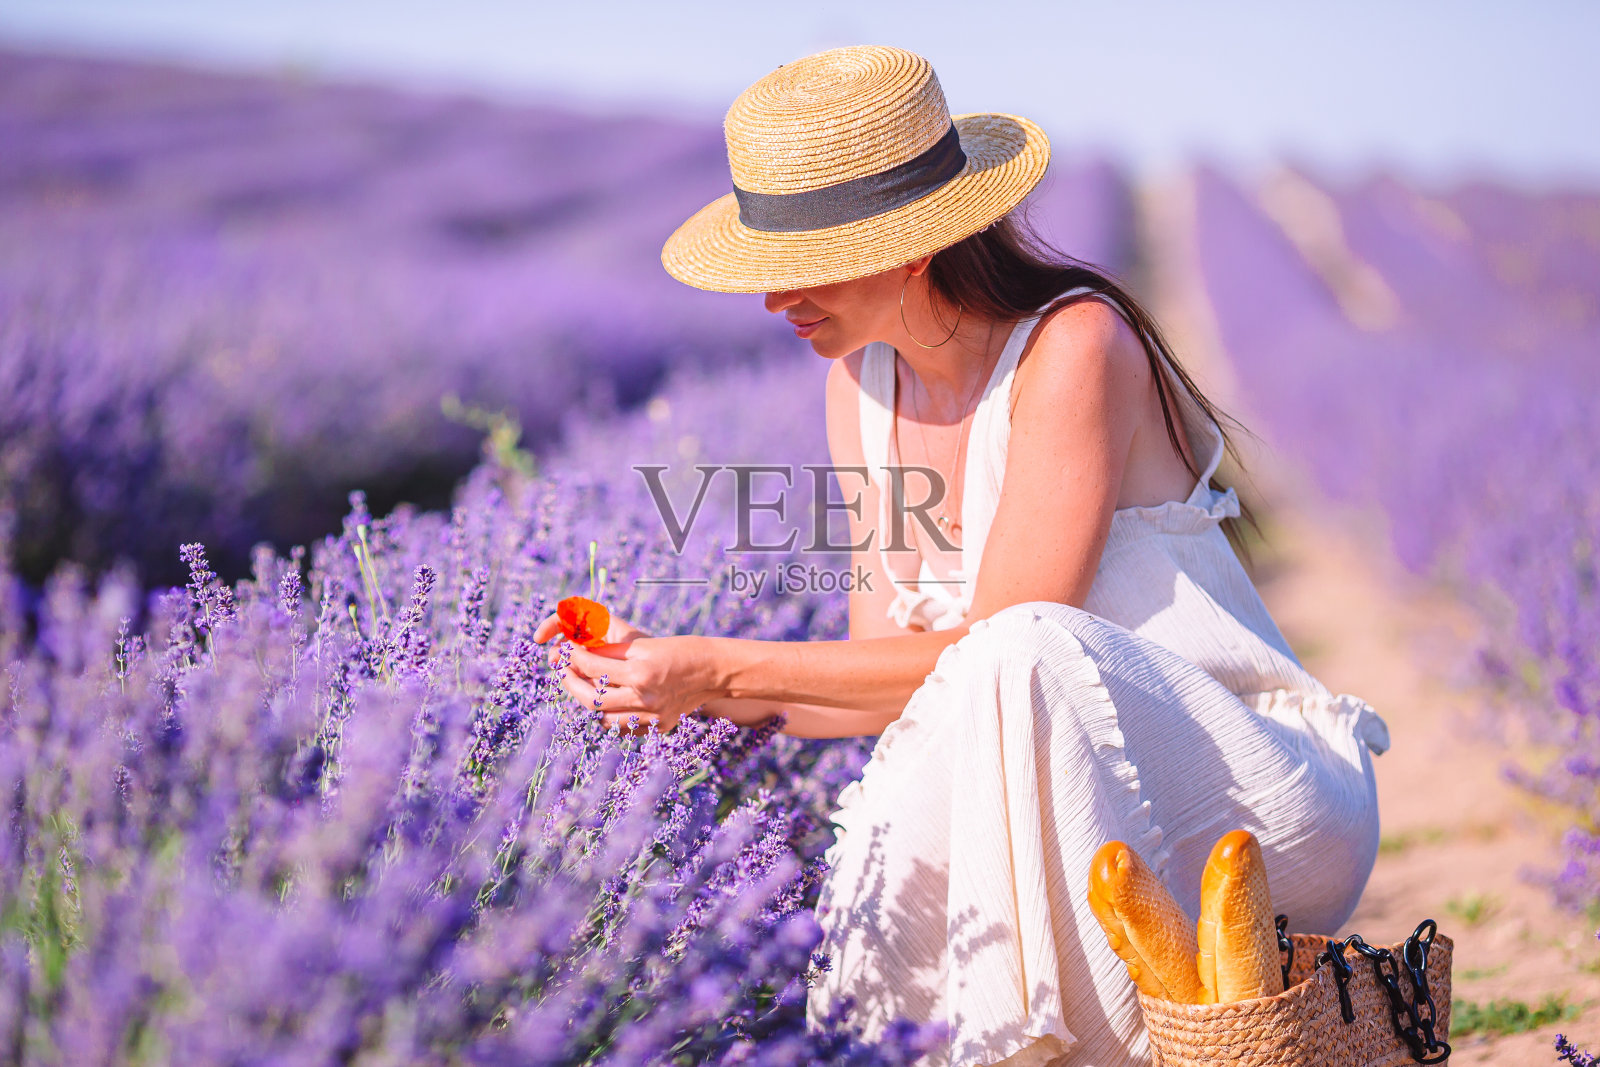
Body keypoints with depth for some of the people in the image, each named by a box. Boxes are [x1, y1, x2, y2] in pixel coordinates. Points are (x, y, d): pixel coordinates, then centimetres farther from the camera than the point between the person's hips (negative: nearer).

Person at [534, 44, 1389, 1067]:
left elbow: (1001, 647, -23)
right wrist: (685, 685, -10)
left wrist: (723, 667, -22)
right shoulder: (863, 381, 3)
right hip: (1070, 806, 5)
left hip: (1256, 795, -5)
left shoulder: (1075, 348, -19)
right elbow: (891, 670, 3)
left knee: (1017, 658, -36)